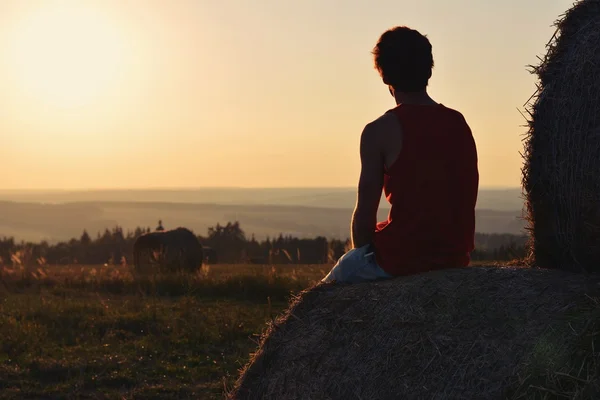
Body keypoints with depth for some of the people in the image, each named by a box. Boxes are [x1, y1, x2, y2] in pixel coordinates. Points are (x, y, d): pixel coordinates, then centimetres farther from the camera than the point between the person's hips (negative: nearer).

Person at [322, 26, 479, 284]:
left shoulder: (379, 131, -11)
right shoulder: (459, 124, 6)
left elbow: (365, 212, -10)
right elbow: (467, 202, 11)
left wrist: (362, 255, 8)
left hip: (400, 258, -6)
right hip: (455, 260, 6)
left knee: (329, 289, 19)